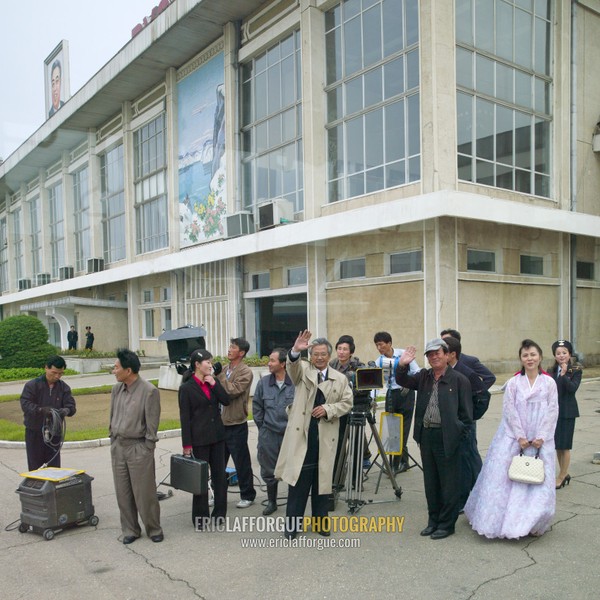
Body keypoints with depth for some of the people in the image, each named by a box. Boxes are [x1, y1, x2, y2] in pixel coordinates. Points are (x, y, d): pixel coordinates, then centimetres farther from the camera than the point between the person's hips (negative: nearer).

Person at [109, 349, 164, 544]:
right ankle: (130, 530, 25)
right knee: (123, 493, 12)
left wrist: (146, 450, -12)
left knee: (144, 493, 2)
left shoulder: (149, 391, -16)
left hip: (138, 447, -6)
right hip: (117, 446, 6)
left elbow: (152, 424, -13)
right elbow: (112, 417, 14)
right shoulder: (116, 389, 4)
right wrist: (113, 440, 10)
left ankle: (153, 529, 19)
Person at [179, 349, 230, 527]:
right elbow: (184, 417, -9)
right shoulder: (187, 388, -9)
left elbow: (226, 401, -1)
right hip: (199, 439, -5)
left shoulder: (213, 382, 7)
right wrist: (186, 444, -10)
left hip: (217, 435, 5)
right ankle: (200, 517, 18)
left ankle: (220, 512, 22)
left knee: (220, 475, 9)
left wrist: (214, 384, -11)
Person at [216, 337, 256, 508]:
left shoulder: (245, 372, -11)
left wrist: (220, 376, -18)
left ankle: (247, 495, 21)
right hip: (220, 423, 7)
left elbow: (232, 391, -23)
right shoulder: (224, 369, 10)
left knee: (242, 462, 6)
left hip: (236, 425, -7)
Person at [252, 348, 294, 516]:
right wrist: (262, 427, 10)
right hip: (268, 434, 3)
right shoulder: (263, 382, -1)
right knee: (268, 470, 13)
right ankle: (271, 501, 31)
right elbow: (257, 407, 10)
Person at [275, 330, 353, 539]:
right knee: (298, 478, 0)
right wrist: (295, 351, -38)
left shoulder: (340, 379, 10)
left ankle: (320, 521, 24)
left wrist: (328, 409, -9)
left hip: (325, 436, 2)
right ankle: (292, 523, 10)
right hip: (301, 435, -2)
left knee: (323, 478, 10)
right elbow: (292, 365, -17)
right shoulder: (303, 371, 5)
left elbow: (347, 402, 7)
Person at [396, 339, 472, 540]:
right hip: (426, 436, 6)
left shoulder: (459, 380, -6)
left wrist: (458, 431, -9)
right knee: (430, 482, 16)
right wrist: (402, 365, -13)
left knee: (449, 484, 5)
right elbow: (403, 381, 4)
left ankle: (446, 524, 19)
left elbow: (466, 413, -5)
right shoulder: (424, 376, 9)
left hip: (447, 438, -5)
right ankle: (433, 520, 29)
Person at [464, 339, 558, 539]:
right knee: (507, 476, -1)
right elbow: (509, 411, -4)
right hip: (514, 438, -1)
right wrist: (520, 437, -10)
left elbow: (552, 411, -1)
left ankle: (532, 524, 16)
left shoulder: (549, 383, 2)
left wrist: (541, 437, -9)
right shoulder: (513, 383, 0)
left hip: (540, 440, 1)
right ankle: (505, 521, 12)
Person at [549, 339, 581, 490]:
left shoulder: (575, 371, -4)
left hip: (567, 411, -5)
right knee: (557, 445, 11)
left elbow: (573, 388, -19)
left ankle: (561, 477, 12)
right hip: (553, 410, 5)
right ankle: (564, 474, 26)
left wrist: (564, 375, -26)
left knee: (564, 446, 0)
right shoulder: (551, 371, 8)